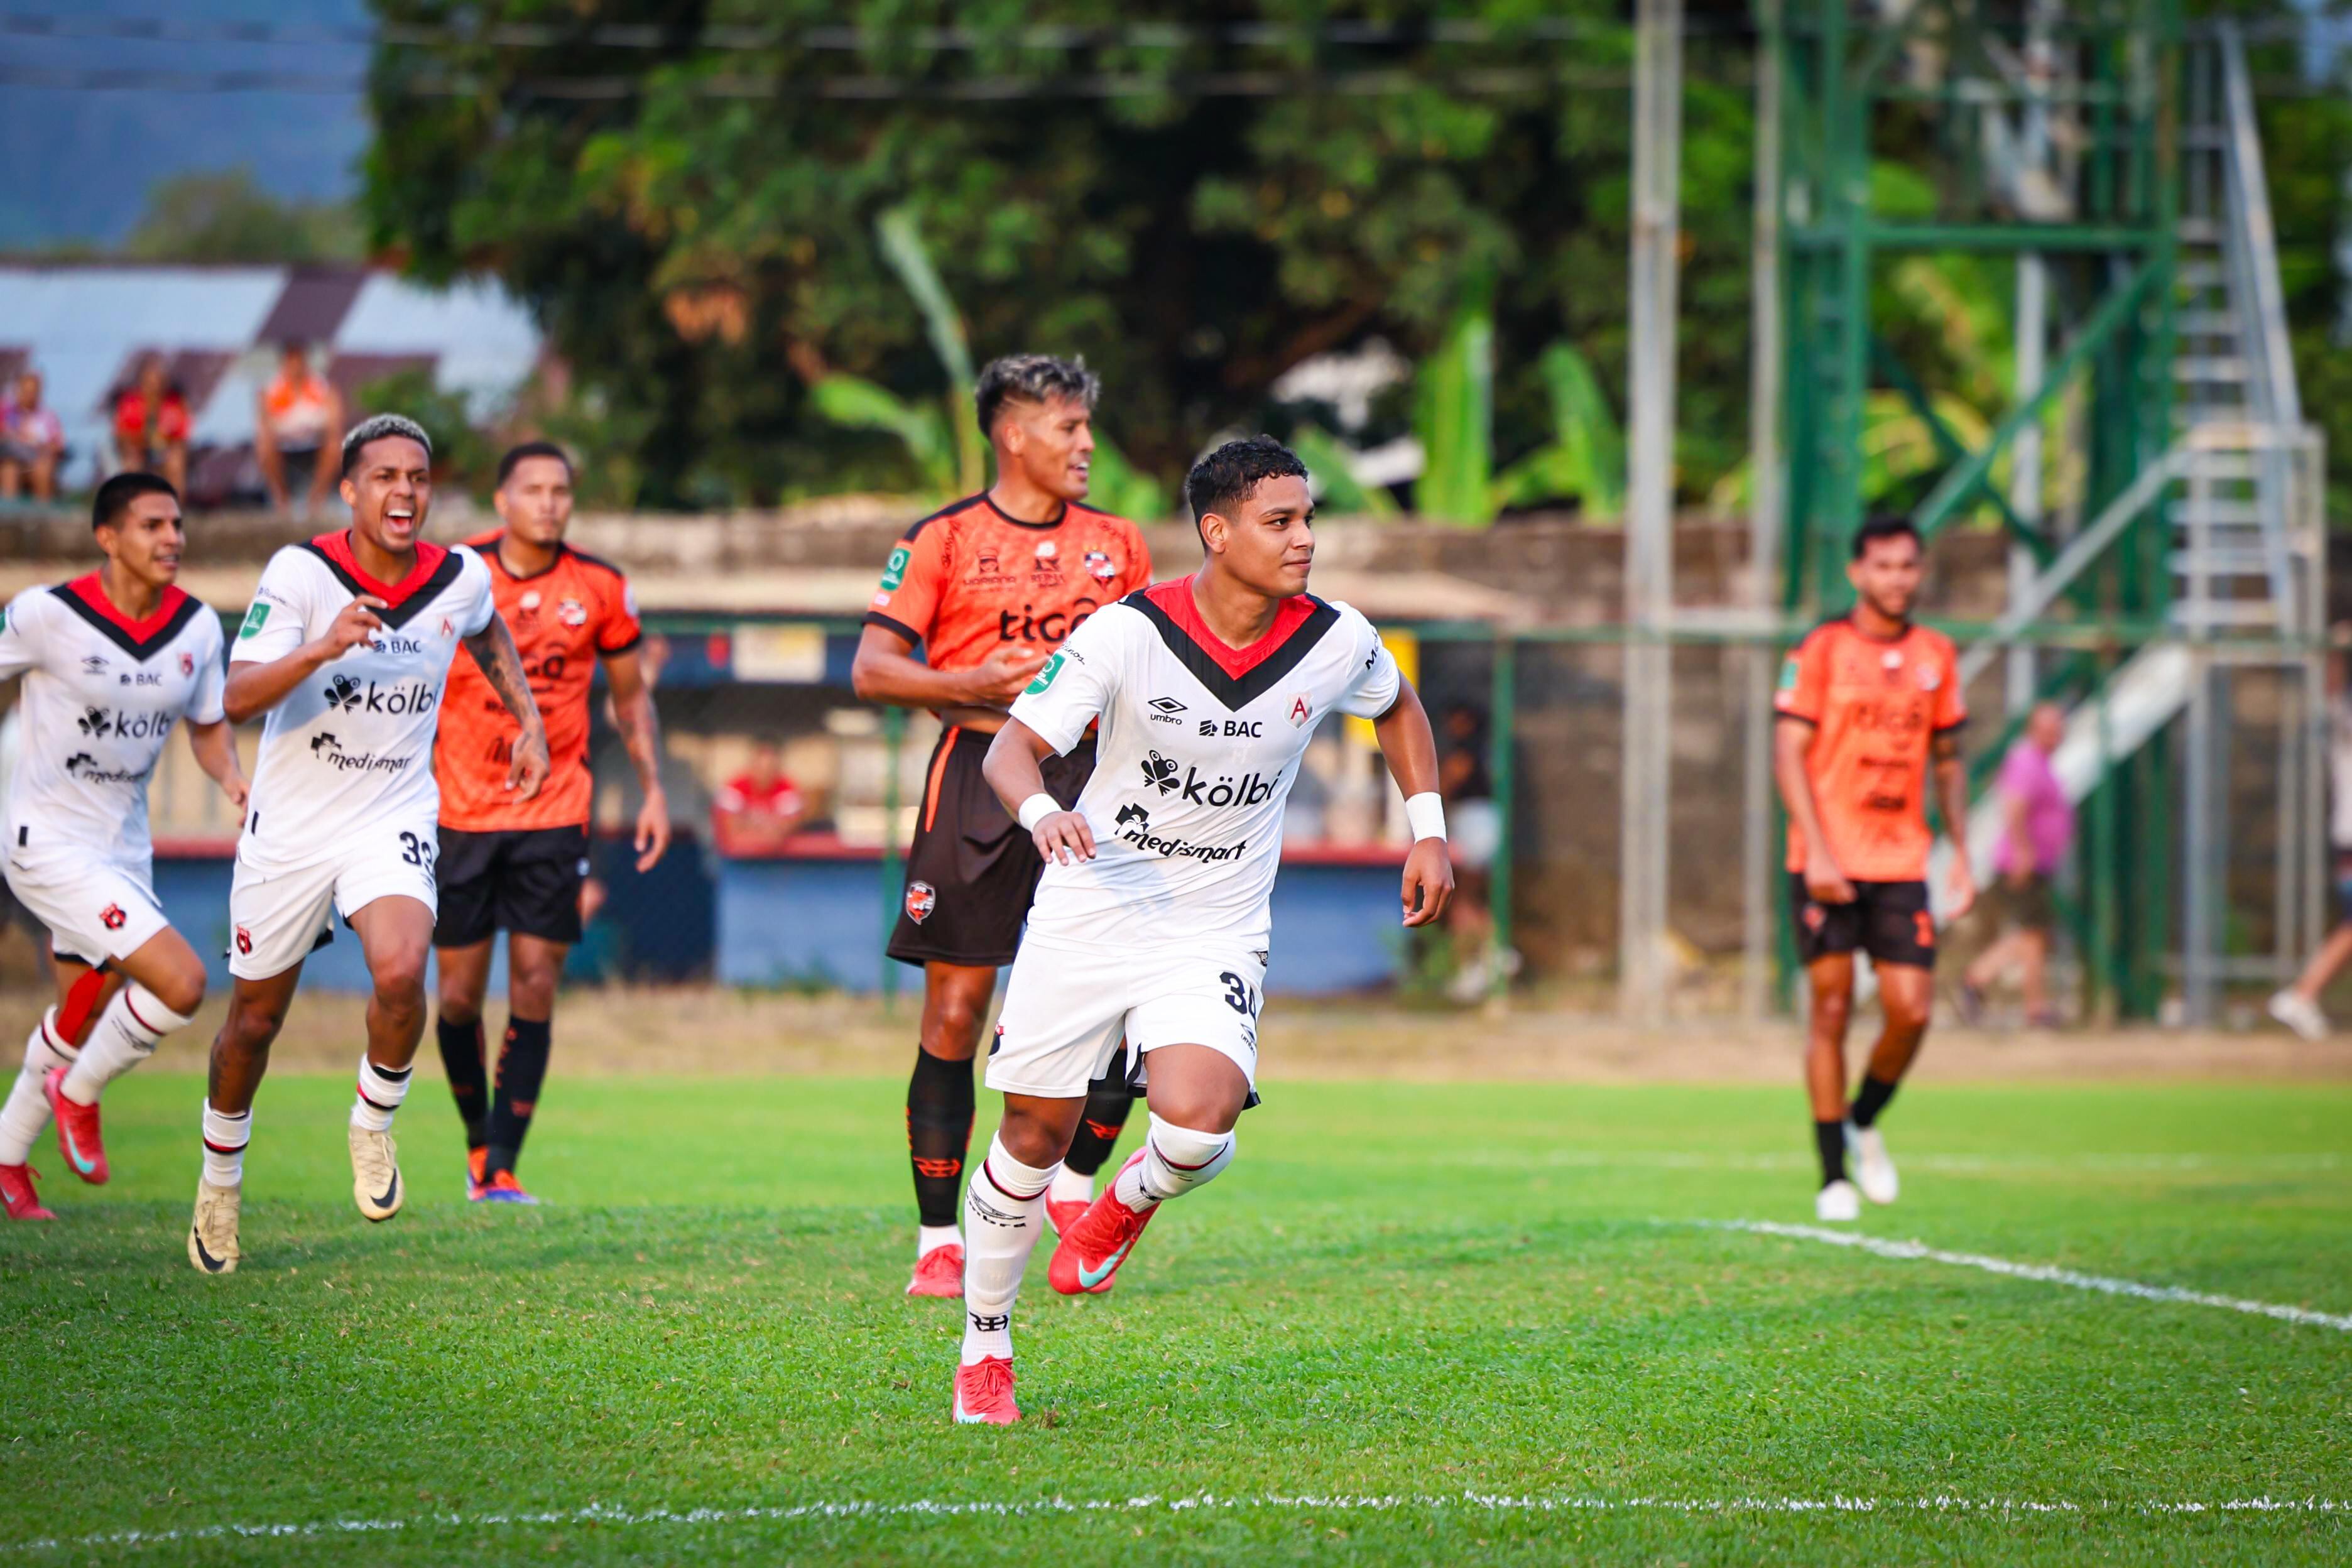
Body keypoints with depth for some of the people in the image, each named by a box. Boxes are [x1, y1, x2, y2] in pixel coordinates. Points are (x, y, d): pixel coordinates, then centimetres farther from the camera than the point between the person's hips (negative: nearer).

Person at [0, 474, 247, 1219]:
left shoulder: (197, 626, -2)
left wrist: (232, 778, -9)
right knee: (181, 982, -20)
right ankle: (78, 1096, 5)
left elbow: (207, 727, 12)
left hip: (125, 845, 7)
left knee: (81, 1021, 19)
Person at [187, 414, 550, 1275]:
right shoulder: (300, 572, -16)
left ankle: (374, 1124, 1)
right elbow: (238, 696, -24)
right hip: (290, 827, -1)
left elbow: (488, 633, 22)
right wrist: (323, 648, -39)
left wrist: (529, 722, 13)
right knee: (255, 1018, 10)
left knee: (401, 972, -27)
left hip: (394, 819, 1)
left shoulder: (462, 578, -5)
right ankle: (221, 1177, 35)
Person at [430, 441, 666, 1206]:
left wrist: (653, 789, 5)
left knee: (534, 987, -8)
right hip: (461, 813, 0)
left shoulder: (600, 588, 0)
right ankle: (479, 1139, 25)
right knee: (460, 994, 2)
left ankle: (502, 1171, -5)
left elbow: (630, 696, 13)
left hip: (554, 813, 0)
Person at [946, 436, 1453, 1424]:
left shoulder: (1335, 644, -7)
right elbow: (1012, 746, -15)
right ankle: (984, 1351, 26)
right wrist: (1042, 811, -37)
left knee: (1196, 1124, -24)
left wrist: (1427, 830, 10)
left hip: (1214, 937, 1)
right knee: (1035, 1136, 5)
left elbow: (1398, 709, 17)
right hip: (1087, 918, -1)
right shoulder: (1128, 633, -17)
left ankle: (1132, 1200, 14)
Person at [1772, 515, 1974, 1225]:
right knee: (1831, 1010, -3)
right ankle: (1833, 1175, 5)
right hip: (1829, 863, -4)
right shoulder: (1821, 650, -4)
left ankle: (1864, 1122, 24)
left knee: (1911, 1012, -5)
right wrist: (1817, 851, -16)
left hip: (1902, 864, 4)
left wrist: (1962, 856, 12)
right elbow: (1788, 754, -7)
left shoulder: (1935, 655, 10)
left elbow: (1948, 760, 18)